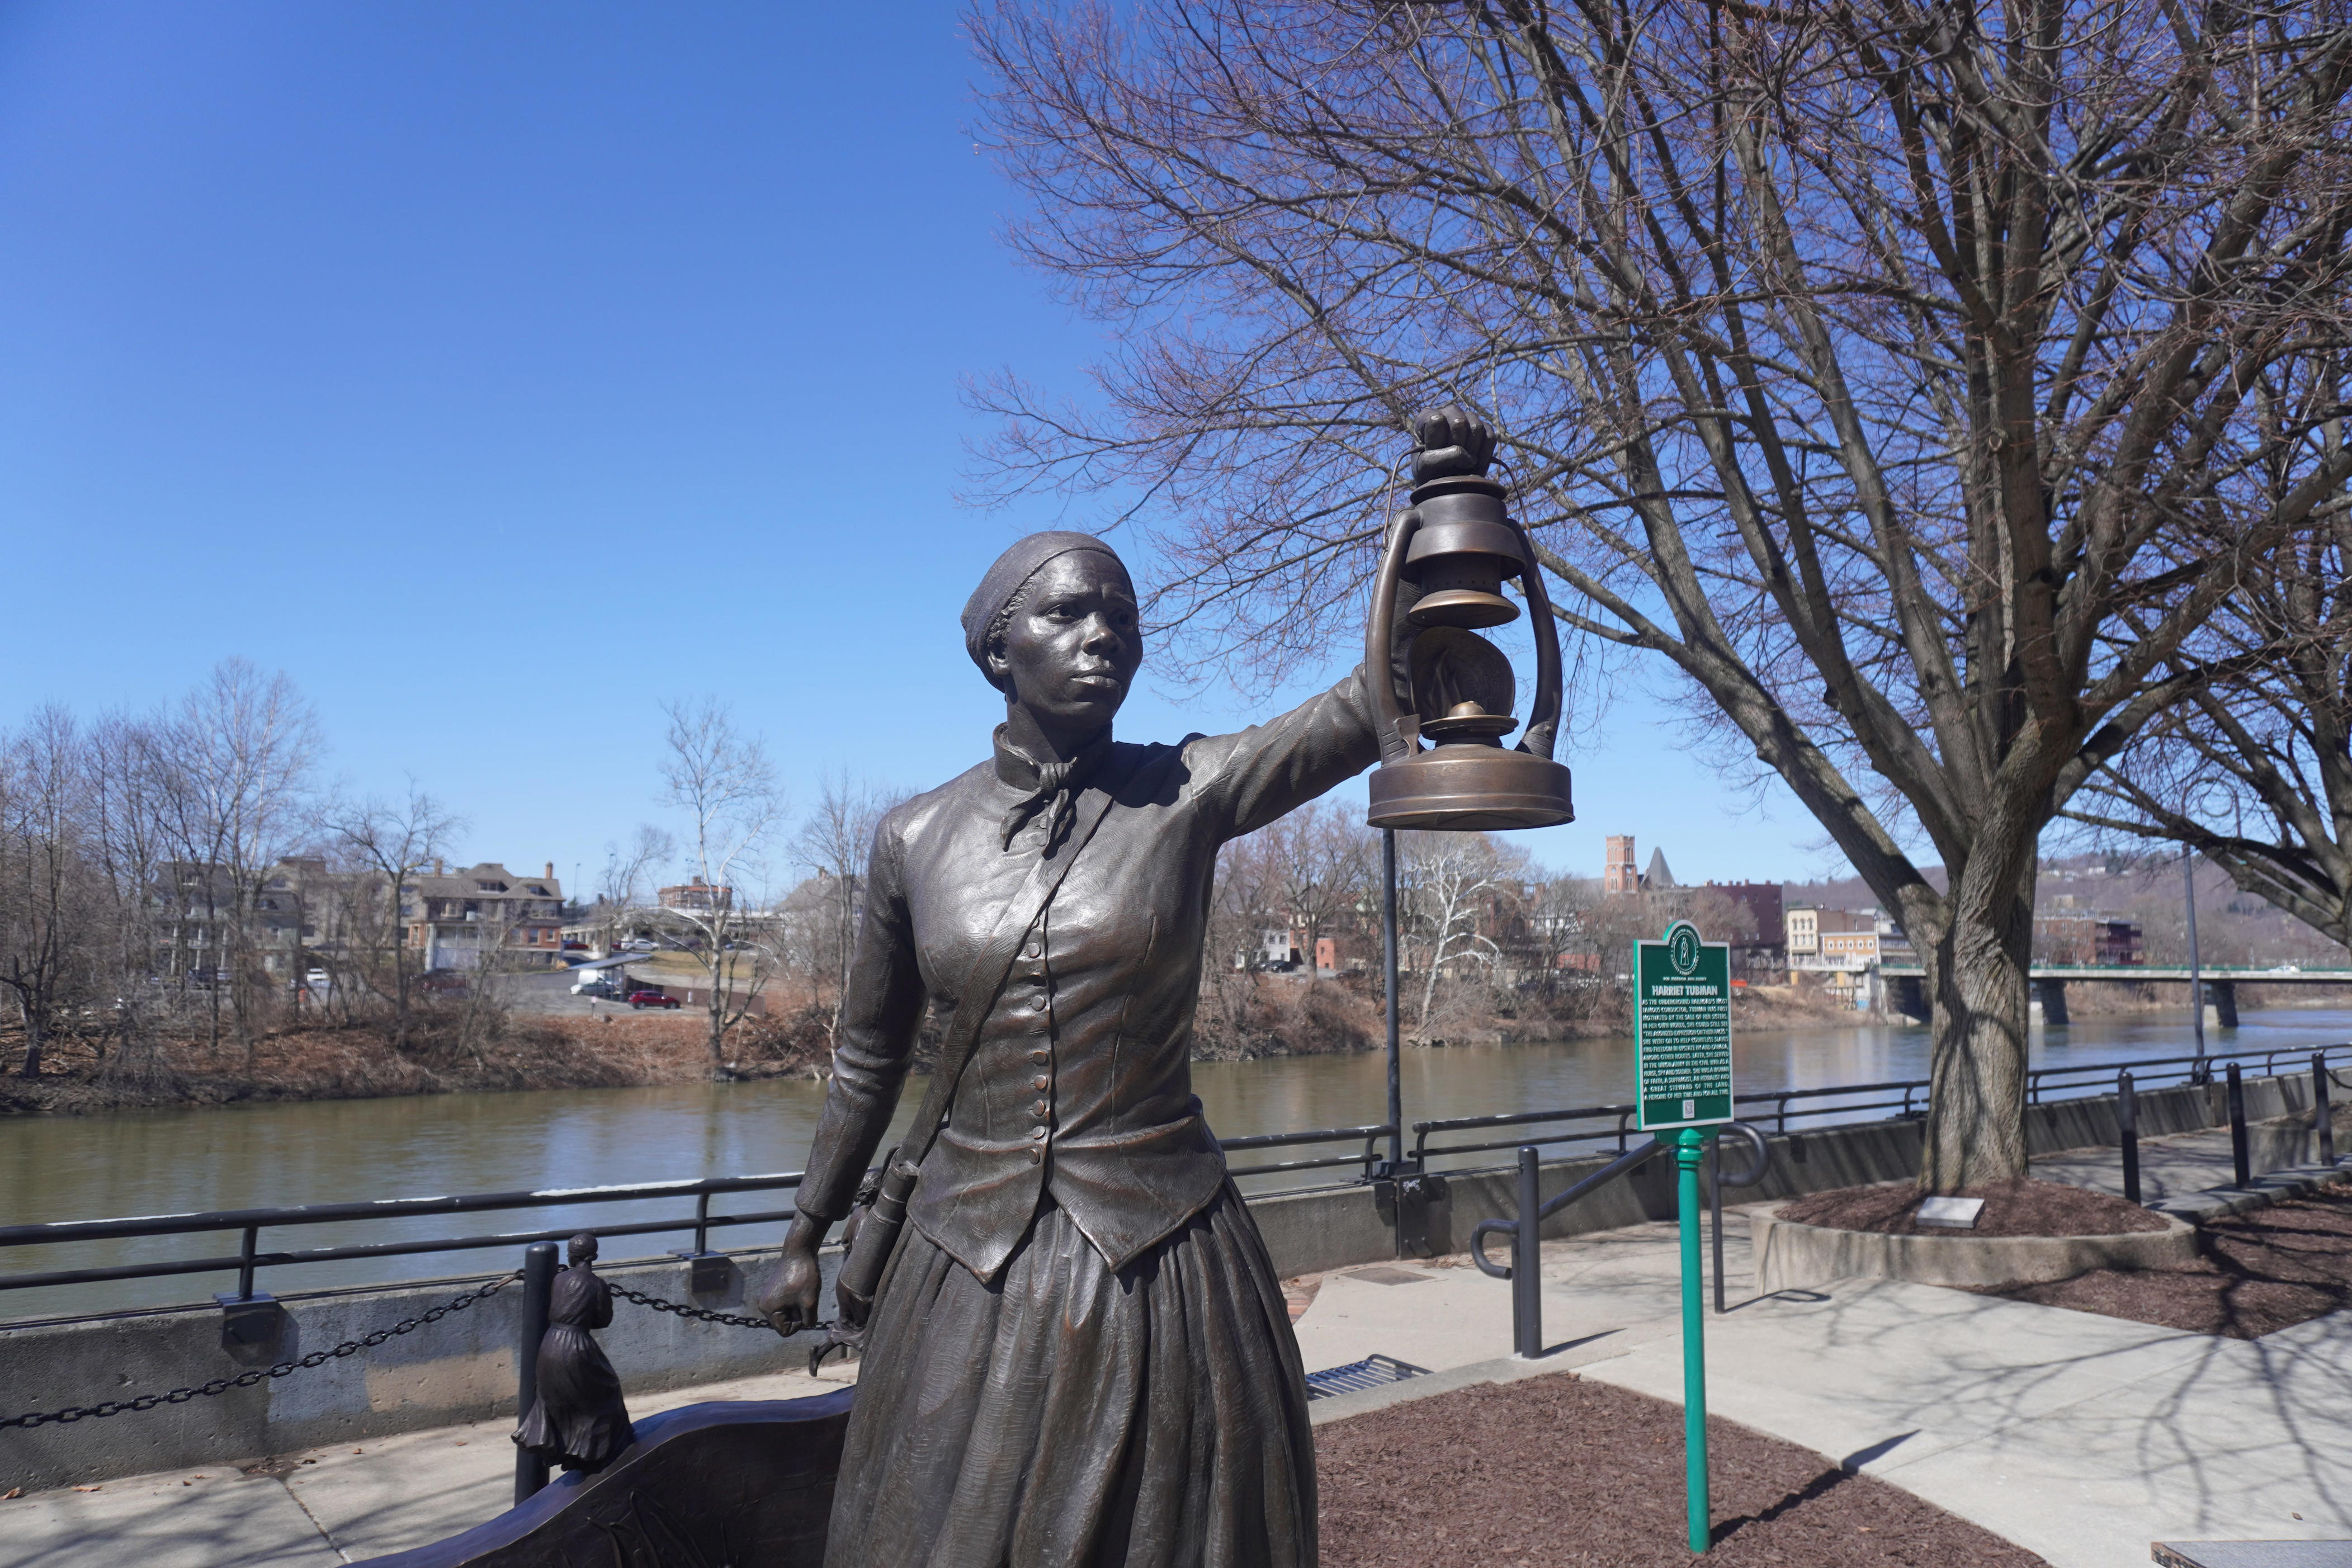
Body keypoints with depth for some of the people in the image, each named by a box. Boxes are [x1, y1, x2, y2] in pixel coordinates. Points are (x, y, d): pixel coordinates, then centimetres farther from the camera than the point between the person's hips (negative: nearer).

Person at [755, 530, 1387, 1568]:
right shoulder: (914, 840, -1)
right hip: (970, 1272, 2)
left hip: (1161, 1264, -1)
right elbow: (869, 1060, 10)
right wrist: (805, 1239, 18)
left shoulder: (1187, 795, -6)